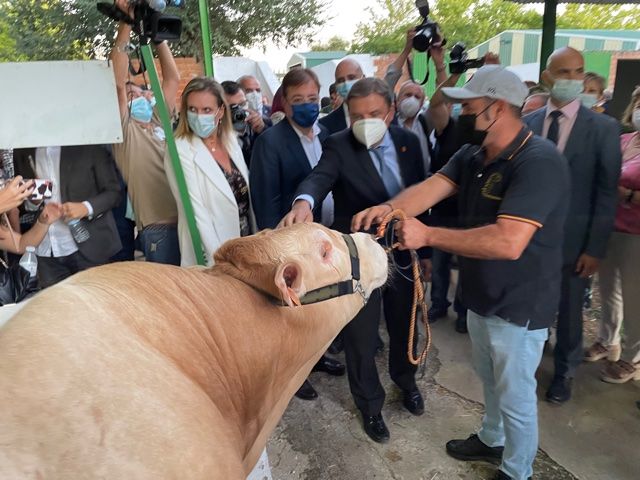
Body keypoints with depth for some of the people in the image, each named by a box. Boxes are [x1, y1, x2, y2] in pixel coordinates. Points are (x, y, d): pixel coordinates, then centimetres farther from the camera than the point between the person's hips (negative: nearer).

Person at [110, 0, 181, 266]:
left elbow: (173, 78, 12)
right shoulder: (125, 130, -1)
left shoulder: (159, 120, 15)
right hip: (159, 226, -5)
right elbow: (118, 82, -13)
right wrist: (126, 24, -12)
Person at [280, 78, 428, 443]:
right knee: (361, 337, 11)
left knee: (404, 324, 23)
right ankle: (370, 404, 37)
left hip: (404, 250, 4)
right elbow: (319, 178, -34)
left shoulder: (408, 142, -3)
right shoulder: (339, 147, -14)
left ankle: (406, 380, 53)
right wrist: (304, 202, -57)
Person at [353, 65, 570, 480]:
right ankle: (492, 439, 53)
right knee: (491, 381, 28)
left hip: (519, 306, -8)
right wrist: (390, 207, -34)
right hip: (481, 296, 8)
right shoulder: (472, 154, 1)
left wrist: (427, 235, -36)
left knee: (515, 396, 13)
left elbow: (508, 242, -37)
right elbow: (431, 188, -13)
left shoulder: (539, 162, -27)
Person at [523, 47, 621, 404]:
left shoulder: (604, 128, -5)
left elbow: (607, 192, -6)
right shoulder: (527, 124, 1)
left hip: (573, 239, -1)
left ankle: (564, 372, 35)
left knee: (569, 312, 13)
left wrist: (595, 248, -10)